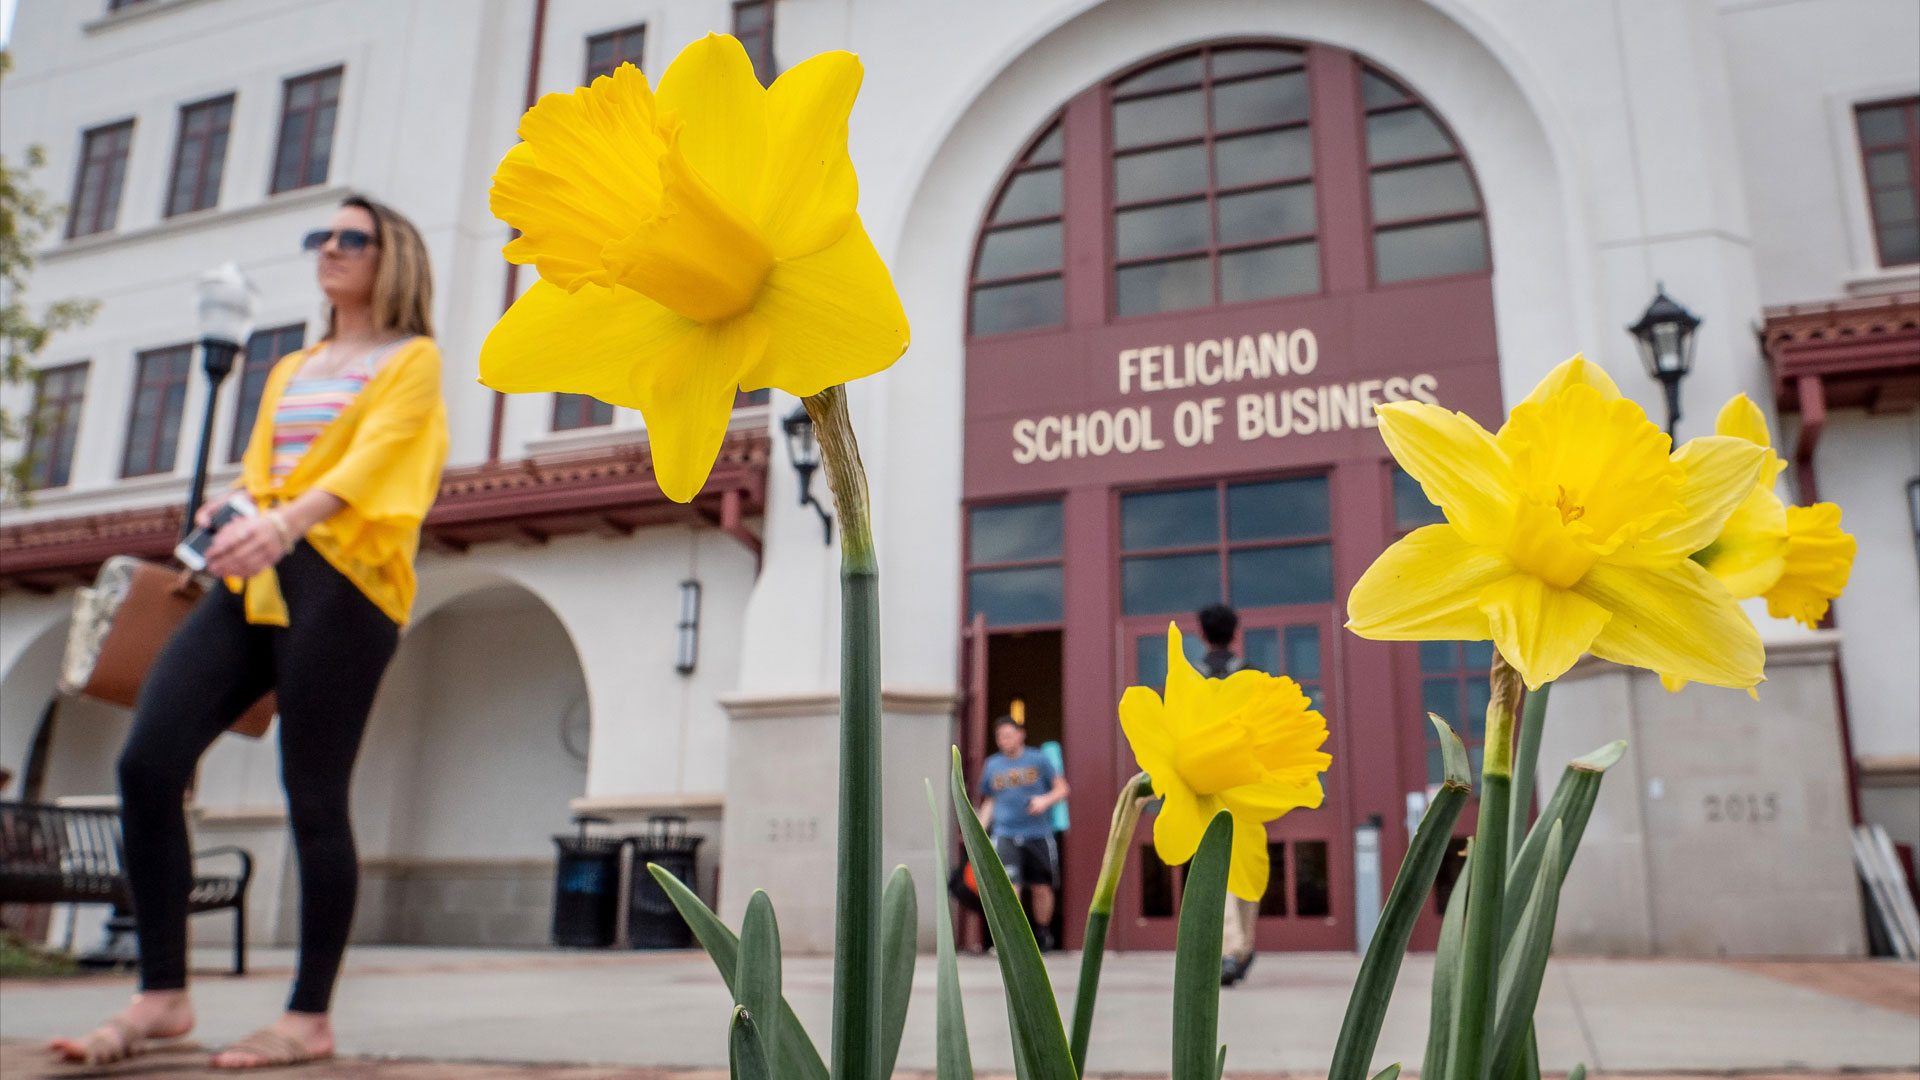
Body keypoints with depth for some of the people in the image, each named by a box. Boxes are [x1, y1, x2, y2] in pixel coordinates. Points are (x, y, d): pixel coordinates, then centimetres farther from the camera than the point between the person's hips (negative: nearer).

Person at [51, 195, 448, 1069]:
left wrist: (288, 520, -29)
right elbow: (261, 473, 24)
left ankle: (310, 1017, 2)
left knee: (313, 796, -7)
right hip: (253, 579, 7)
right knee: (147, 762, -7)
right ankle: (162, 996, 2)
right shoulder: (290, 371, 29)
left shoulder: (412, 360, 6)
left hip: (340, 580, -7)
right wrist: (231, 511, -1)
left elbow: (373, 456, -11)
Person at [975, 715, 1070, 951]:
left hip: (1038, 834, -1)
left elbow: (1062, 788, 6)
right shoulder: (991, 765, 11)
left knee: (1041, 888, 5)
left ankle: (1043, 934, 26)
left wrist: (1045, 800, -13)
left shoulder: (1038, 759, 3)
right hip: (1005, 835, 1)